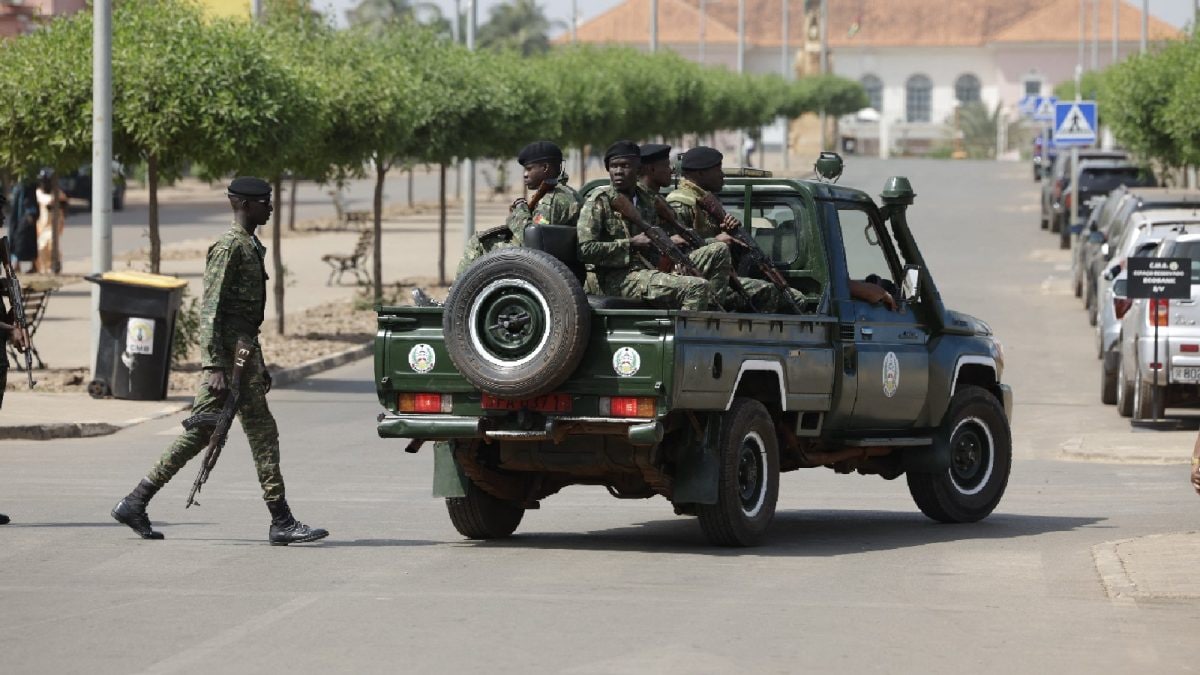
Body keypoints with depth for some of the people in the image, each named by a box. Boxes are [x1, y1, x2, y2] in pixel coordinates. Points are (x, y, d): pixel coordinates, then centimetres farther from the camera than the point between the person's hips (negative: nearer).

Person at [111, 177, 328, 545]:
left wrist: (259, 364, 26)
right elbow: (210, 309, -18)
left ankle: (135, 503, 11)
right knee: (262, 432, -7)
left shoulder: (251, 247, 19)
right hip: (231, 353, -10)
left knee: (199, 432, 9)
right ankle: (281, 522, -4)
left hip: (244, 349, 10)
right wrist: (214, 366, -24)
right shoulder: (229, 247, -12)